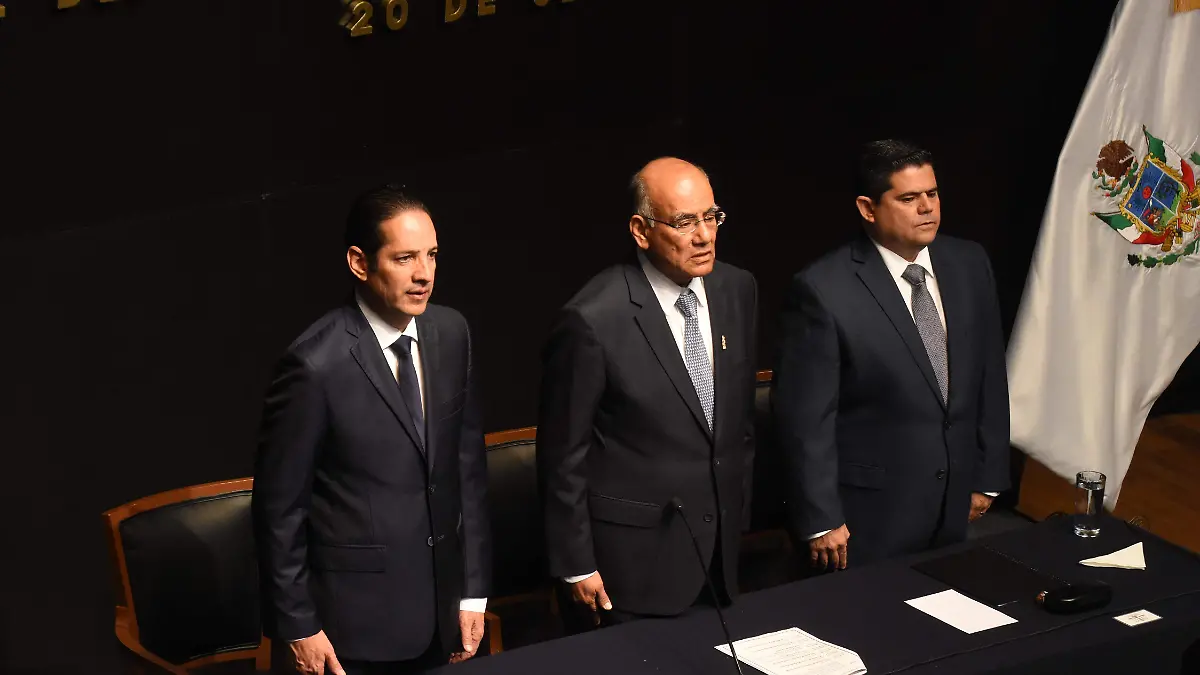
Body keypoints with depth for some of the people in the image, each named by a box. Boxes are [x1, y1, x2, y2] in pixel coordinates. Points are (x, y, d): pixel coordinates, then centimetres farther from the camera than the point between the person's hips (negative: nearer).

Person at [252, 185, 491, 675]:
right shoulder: (315, 364, -19)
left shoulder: (451, 333, -2)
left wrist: (473, 590, 5)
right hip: (358, 622, -5)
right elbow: (279, 506, -12)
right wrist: (296, 626, -8)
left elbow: (468, 465, 5)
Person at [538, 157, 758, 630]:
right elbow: (563, 454, -12)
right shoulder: (593, 320, -20)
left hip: (719, 543, 6)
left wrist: (737, 502, 17)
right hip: (634, 556, -6)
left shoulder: (738, 289, -1)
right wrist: (576, 566, -8)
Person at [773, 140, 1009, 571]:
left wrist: (988, 477, 11)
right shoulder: (823, 290, -16)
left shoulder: (970, 265, 2)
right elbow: (804, 416, -14)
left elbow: (989, 376, 10)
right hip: (867, 516, -5)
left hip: (954, 507, 6)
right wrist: (820, 521, -13)